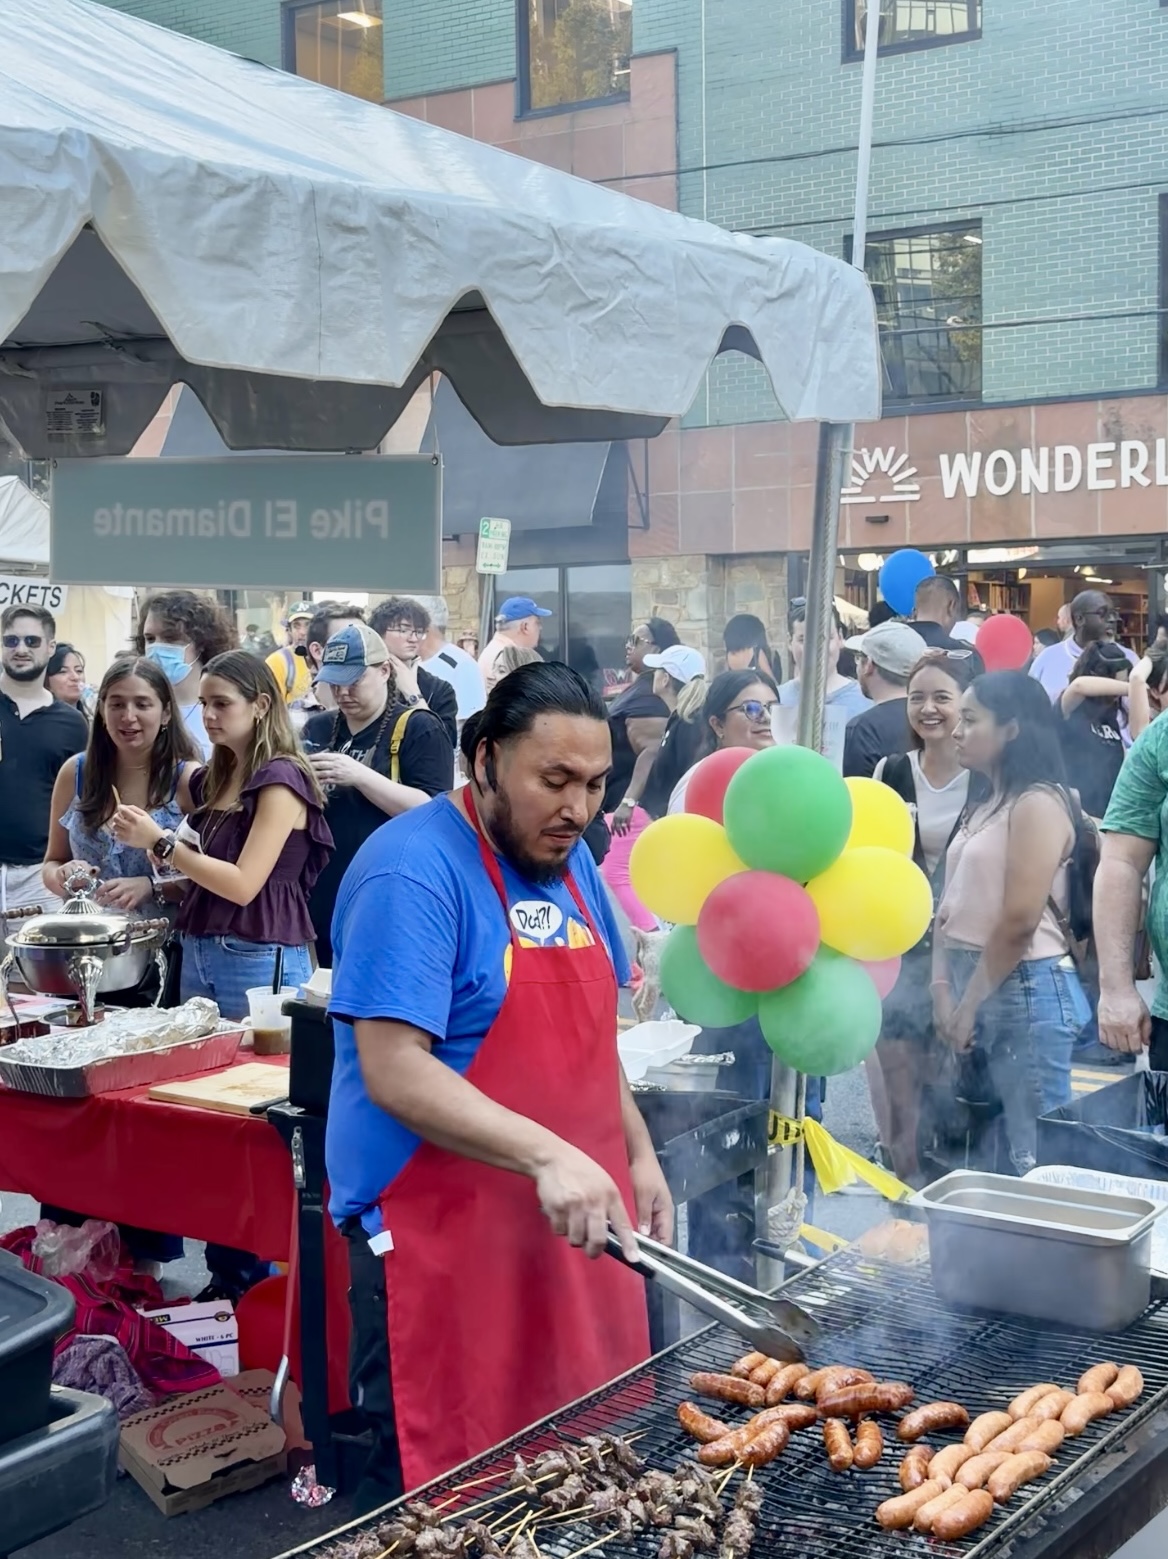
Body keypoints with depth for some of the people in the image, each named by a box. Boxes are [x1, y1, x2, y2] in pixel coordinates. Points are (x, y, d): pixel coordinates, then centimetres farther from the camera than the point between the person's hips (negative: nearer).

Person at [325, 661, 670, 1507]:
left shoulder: (569, 861, 9)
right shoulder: (414, 869, -16)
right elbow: (392, 1071, -23)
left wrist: (637, 1153, 11)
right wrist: (545, 1155, -30)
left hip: (575, 1226, 8)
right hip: (443, 1234, -7)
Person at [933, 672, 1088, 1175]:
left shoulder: (1038, 802, -10)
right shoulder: (981, 807, 17)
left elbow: (1020, 920, -17)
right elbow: (951, 905, 14)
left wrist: (971, 1004, -11)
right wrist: (943, 990, 3)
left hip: (1025, 990, -9)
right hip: (973, 986, 9)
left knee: (1033, 1152, -3)